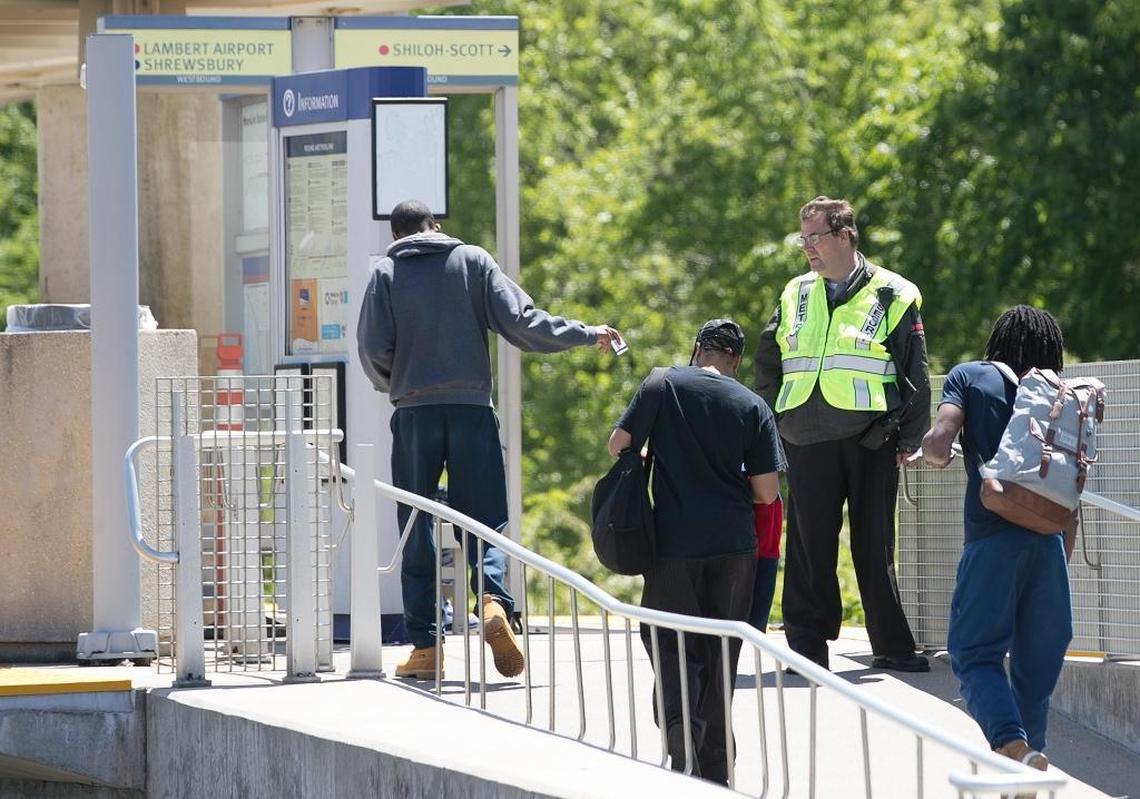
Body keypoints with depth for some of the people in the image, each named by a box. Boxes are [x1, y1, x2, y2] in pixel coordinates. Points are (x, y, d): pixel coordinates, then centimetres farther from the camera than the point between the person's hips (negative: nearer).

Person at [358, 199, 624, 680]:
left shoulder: (386, 273, 6)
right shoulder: (472, 261, 7)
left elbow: (373, 349, 0)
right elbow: (520, 322, -1)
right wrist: (587, 335, 10)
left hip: (414, 412, 0)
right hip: (471, 409, 0)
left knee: (417, 532, 5)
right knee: (484, 516, 5)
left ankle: (425, 645, 1)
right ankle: (494, 599, -24)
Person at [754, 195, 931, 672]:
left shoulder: (892, 296, 3)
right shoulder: (795, 297, 13)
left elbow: (916, 376, 3)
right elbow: (767, 365, 22)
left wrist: (908, 438, -2)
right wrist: (773, 424, 13)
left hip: (870, 440, -3)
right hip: (807, 441, 3)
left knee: (875, 544, 1)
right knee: (809, 543, 0)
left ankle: (891, 645, 7)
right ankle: (807, 643, 3)